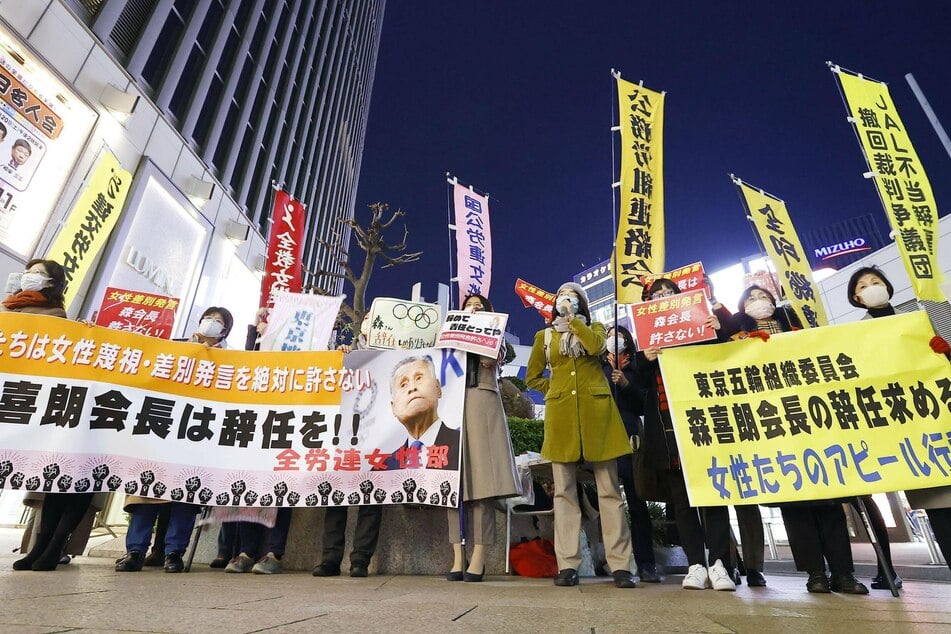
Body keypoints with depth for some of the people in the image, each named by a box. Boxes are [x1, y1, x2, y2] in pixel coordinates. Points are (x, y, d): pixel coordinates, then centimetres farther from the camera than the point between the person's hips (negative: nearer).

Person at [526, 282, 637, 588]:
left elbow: (595, 347, -11)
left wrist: (572, 319, -4)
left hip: (596, 410, -1)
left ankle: (620, 564, 7)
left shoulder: (595, 328, 14)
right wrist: (556, 390, 5)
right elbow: (532, 377, 18)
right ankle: (568, 564, 8)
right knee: (564, 490, 2)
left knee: (609, 489, 1)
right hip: (561, 414, 1)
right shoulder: (544, 336, 16)